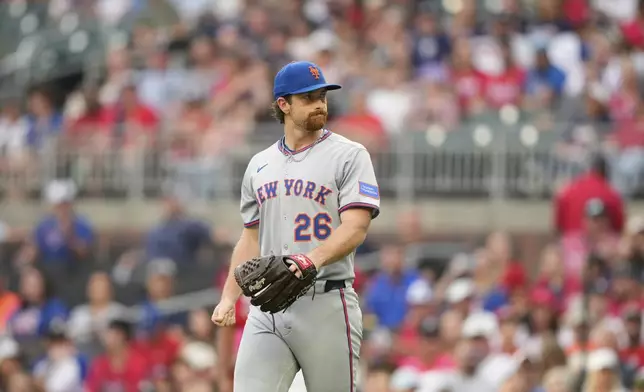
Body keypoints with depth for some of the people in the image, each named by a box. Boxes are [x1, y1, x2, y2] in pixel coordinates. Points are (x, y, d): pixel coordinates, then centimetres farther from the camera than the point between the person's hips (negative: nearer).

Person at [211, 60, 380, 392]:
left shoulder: (349, 155, 0)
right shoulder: (259, 165, 17)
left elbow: (355, 227, -12)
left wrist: (315, 258, -30)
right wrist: (229, 298, 11)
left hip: (326, 303, -4)